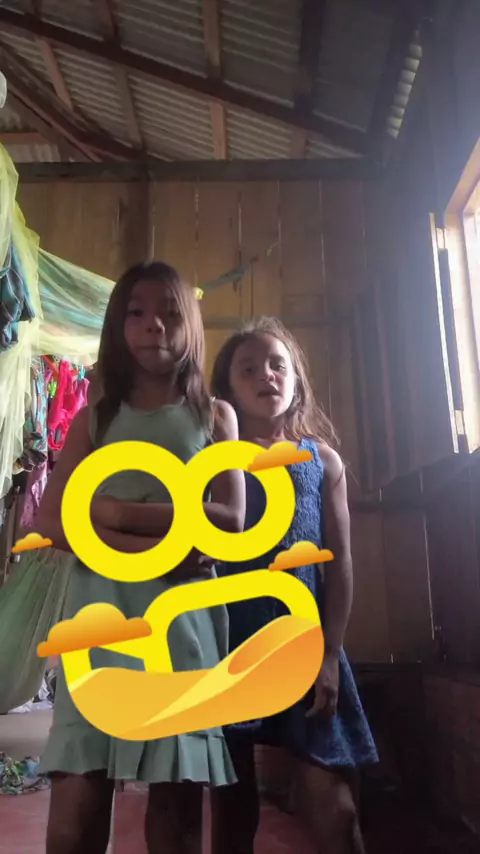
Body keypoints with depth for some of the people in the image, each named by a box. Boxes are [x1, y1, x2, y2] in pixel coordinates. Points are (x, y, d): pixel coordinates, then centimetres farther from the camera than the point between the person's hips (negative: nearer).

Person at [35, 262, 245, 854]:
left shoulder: (214, 416, 9)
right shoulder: (95, 418, 11)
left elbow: (231, 521, -3)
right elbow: (51, 523, -1)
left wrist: (116, 511, -8)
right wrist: (152, 551, -14)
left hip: (185, 615, 0)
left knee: (178, 795, 5)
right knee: (77, 799, -3)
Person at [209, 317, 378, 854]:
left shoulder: (323, 460, 8)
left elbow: (340, 563, 5)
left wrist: (331, 654, -2)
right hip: (228, 643, 0)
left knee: (332, 805, 2)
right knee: (232, 801, 11)